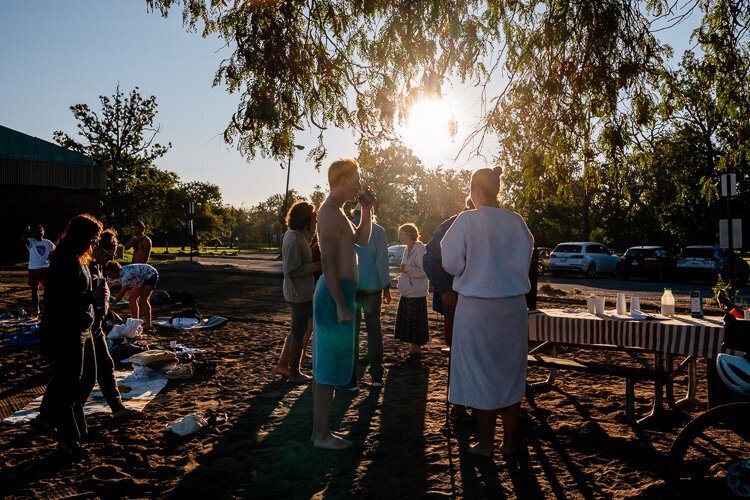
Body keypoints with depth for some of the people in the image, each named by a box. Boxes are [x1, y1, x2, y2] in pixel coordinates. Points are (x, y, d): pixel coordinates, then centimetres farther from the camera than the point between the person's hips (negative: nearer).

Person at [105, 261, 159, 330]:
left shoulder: (125, 274, -34)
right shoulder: (119, 274, -9)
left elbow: (121, 294, -33)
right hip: (142, 279, 9)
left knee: (143, 300, -22)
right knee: (132, 299, 3)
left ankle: (148, 325, -22)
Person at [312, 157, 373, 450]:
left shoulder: (336, 212, 19)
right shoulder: (330, 212, -14)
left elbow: (362, 240, 26)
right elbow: (328, 262, -21)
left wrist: (366, 209, 16)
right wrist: (341, 304, -22)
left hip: (339, 292, 11)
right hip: (335, 293, -11)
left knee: (327, 367, 15)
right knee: (329, 367, -3)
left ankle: (321, 430, 25)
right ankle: (322, 434, 7)